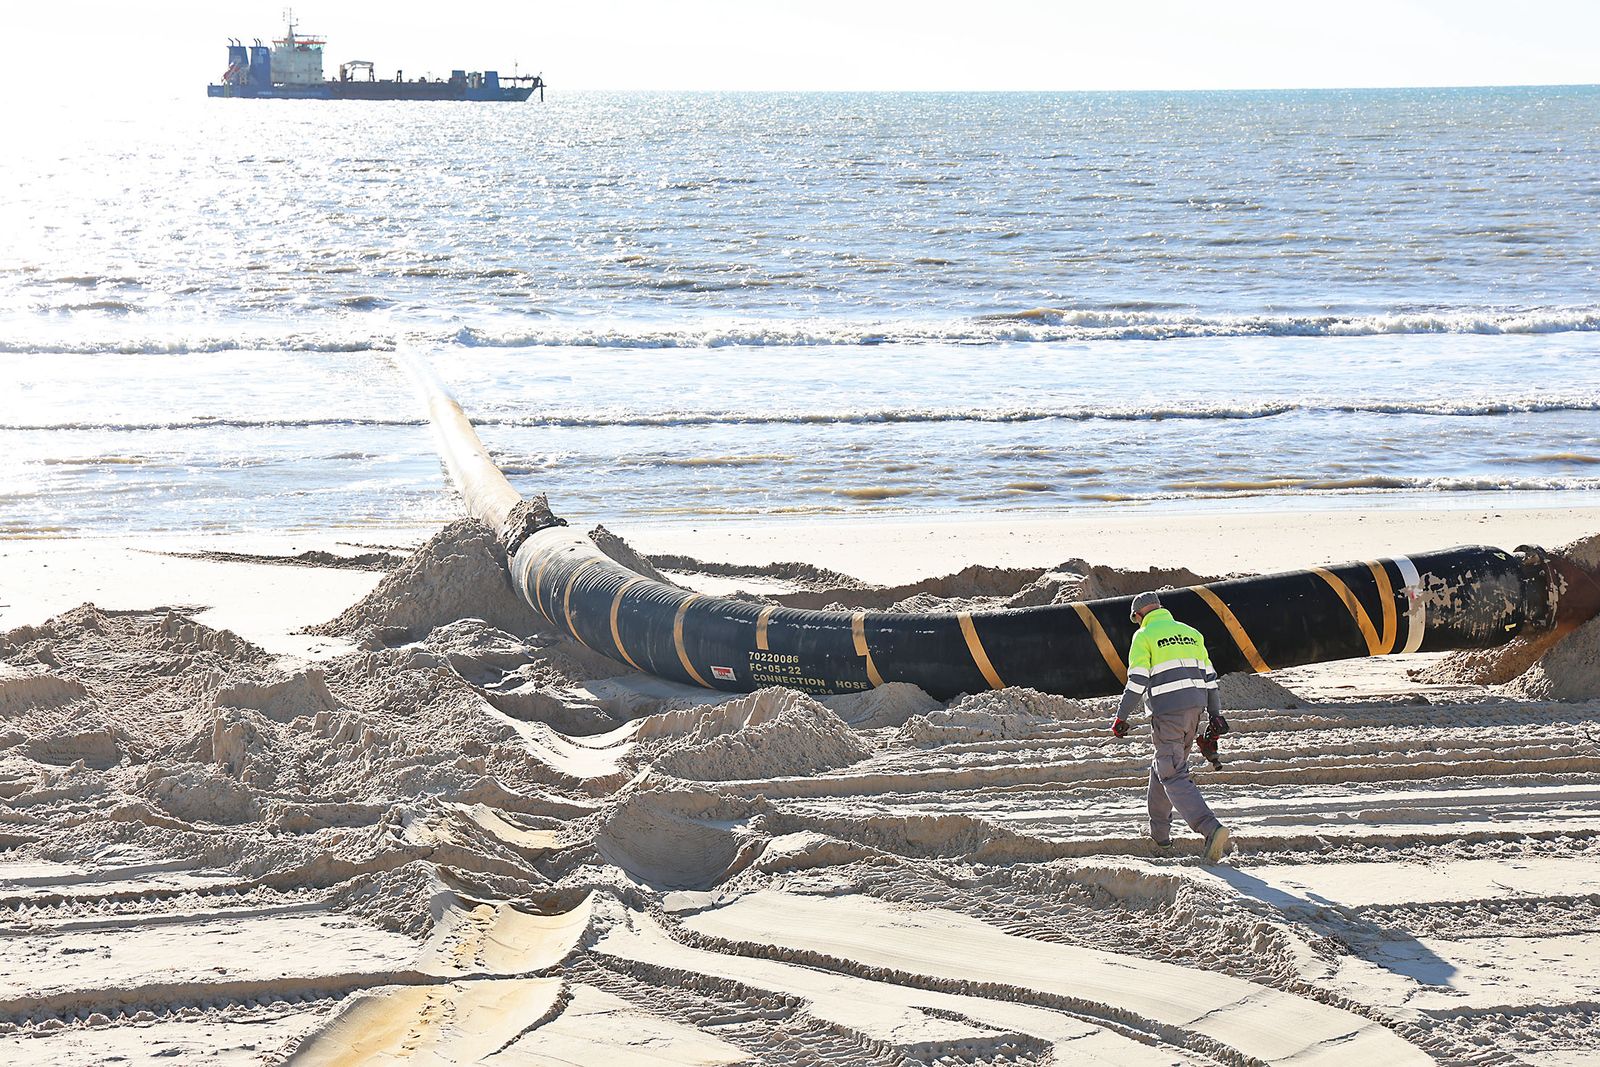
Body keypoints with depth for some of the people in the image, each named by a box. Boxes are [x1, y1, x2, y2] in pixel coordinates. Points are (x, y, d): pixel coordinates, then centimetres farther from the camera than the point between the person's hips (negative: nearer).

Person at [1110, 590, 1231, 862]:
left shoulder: (1143, 636, -1)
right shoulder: (1190, 632, 16)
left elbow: (1137, 681, -10)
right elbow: (1209, 676, 14)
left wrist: (1121, 717, -5)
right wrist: (1215, 715, 17)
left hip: (1167, 713, -7)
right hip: (1194, 708, 7)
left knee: (1174, 776, -9)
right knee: (1163, 765, 24)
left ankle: (1211, 829, -27)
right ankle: (1159, 830, 31)